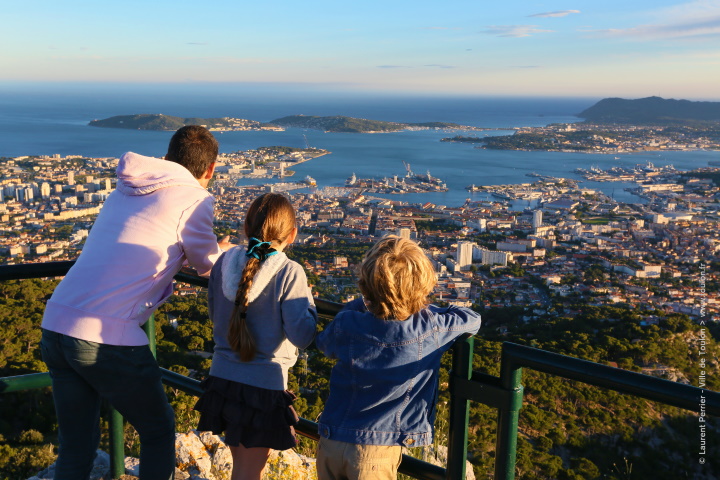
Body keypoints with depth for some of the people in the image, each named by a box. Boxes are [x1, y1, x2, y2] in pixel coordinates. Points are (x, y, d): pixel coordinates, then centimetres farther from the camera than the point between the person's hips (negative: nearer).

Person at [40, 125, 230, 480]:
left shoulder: (124, 191, 18)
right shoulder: (193, 199, -3)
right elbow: (208, 266, 9)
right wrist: (225, 250, 32)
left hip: (55, 324, 7)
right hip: (107, 337, -7)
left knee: (76, 447, 18)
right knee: (159, 431, 16)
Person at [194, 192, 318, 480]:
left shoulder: (224, 262, -2)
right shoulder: (290, 273, -17)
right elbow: (301, 336, -18)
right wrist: (307, 301, -2)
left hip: (222, 378, 5)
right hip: (264, 386, -5)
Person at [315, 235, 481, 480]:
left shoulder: (346, 324, -14)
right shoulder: (431, 328, -17)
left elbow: (324, 343, 12)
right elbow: (473, 318, 3)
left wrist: (363, 303, 14)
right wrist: (427, 309, 12)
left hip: (331, 440, 2)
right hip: (376, 450, -1)